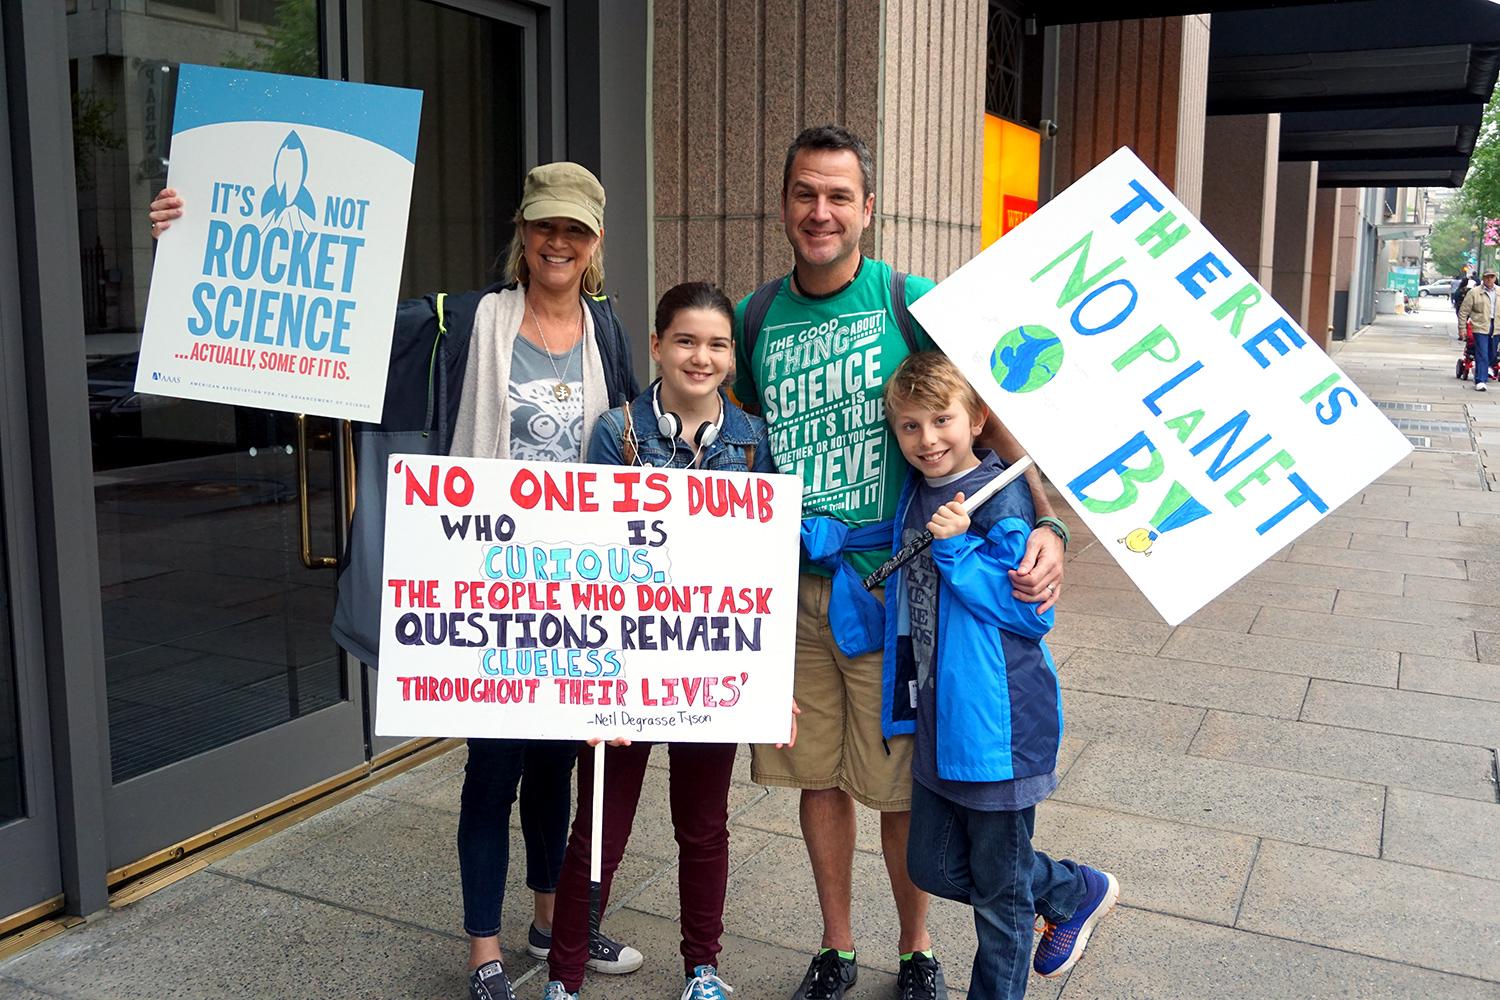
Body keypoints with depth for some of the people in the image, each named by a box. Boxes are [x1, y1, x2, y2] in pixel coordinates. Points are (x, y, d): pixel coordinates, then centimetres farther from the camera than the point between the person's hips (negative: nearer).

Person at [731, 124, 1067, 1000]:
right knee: (817, 776, 14)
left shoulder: (912, 303, -7)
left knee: (900, 785, 7)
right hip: (791, 588, 4)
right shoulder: (756, 318, 5)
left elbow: (991, 417, -10)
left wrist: (1048, 521, -25)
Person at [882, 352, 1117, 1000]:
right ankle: (1074, 892, 38)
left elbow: (1031, 612, -19)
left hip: (998, 720, -8)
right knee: (932, 867, 19)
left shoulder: (1001, 499, -17)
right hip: (939, 717, 8)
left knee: (998, 889, 10)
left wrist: (958, 549, -27)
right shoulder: (915, 494, 5)